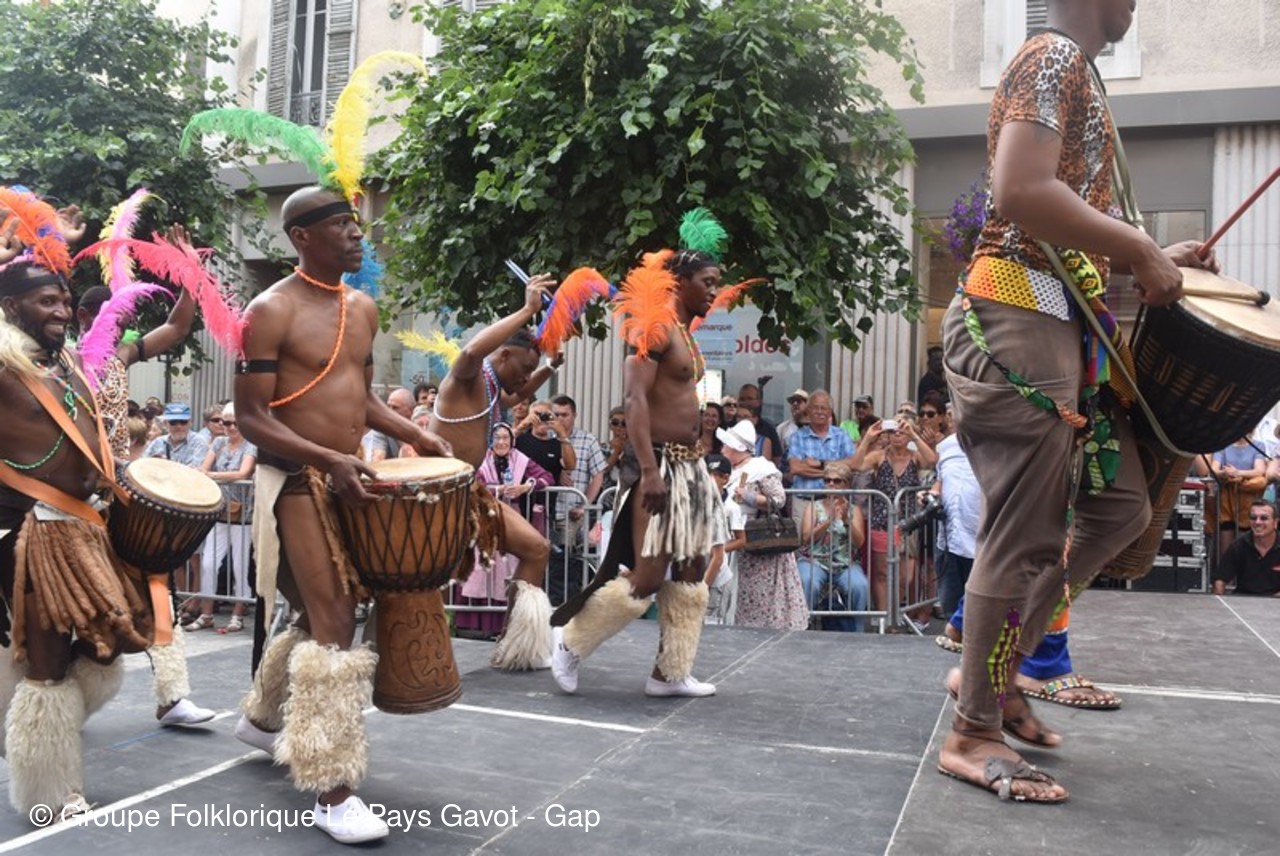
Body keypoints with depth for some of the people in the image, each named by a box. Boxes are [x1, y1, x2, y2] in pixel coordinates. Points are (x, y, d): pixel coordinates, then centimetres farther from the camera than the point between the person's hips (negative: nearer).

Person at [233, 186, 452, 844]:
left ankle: (263, 718, 45)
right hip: (296, 480, -8)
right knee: (334, 625, -11)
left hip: (349, 477, 8)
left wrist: (413, 435, 6)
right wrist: (328, 459, -27)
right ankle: (332, 791, -3)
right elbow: (251, 419, -15)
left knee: (320, 612, 19)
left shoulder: (363, 308, 11)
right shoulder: (271, 312, -12)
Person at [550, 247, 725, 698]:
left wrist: (693, 465, 16)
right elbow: (636, 400, -21)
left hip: (691, 464, 10)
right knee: (647, 578, -7)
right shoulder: (653, 328, -11)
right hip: (661, 465, -10)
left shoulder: (685, 334, 18)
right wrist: (648, 470, -28)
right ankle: (570, 642, 11)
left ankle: (670, 673, 18)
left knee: (691, 572, 9)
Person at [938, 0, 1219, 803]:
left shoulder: (1074, 73, 24)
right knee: (1027, 537, -7)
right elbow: (1021, 194, -23)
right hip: (1017, 321, -10)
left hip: (1060, 324, 10)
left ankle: (996, 668, 19)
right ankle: (974, 734, 4)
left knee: (1121, 506, 12)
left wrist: (1149, 255, 18)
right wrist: (1139, 250, -15)